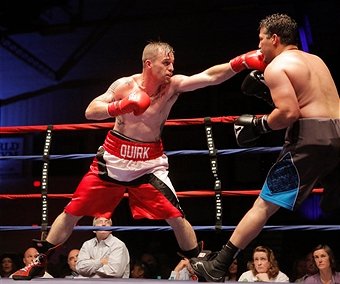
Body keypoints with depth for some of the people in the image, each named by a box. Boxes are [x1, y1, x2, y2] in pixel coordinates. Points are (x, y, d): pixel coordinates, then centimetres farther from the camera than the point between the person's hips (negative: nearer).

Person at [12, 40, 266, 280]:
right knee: (73, 212, 4)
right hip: (114, 159, 0)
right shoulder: (124, 85, -12)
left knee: (176, 217, -12)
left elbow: (210, 77, -24)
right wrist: (119, 107, -30)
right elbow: (90, 112, -12)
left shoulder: (174, 85, -11)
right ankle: (39, 262, 19)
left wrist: (243, 62, -37)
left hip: (150, 164, 0)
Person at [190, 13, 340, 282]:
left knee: (264, 204, -3)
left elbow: (290, 113, -14)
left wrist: (258, 126, 0)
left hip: (312, 137, -7)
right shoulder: (315, 60, 23)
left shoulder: (275, 67, -1)